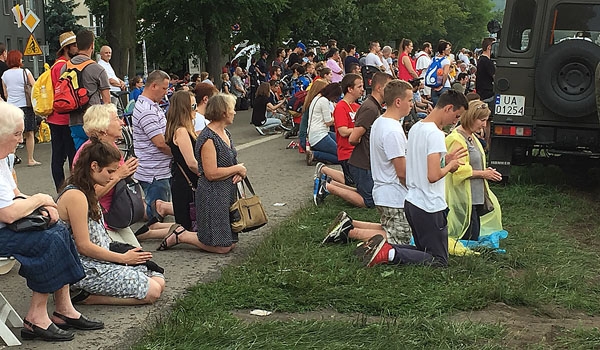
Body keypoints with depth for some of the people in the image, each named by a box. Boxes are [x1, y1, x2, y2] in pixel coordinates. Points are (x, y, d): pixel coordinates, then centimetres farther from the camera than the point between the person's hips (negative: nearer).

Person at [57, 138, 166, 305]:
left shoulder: (88, 192, 12)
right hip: (87, 270, -10)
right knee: (152, 292, -13)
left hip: (101, 259, 10)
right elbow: (84, 246, -21)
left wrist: (125, 253, 5)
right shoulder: (75, 196, -19)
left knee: (159, 281, 3)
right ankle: (86, 296, -6)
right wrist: (123, 258, -13)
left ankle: (90, 293, 3)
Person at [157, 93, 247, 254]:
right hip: (212, 196, -10)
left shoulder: (225, 133, 11)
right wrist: (237, 169, -13)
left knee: (231, 243, 12)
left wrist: (239, 172, 0)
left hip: (228, 194, 10)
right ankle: (180, 236, 6)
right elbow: (211, 173, -24)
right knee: (222, 247, -6)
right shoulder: (207, 138, -18)